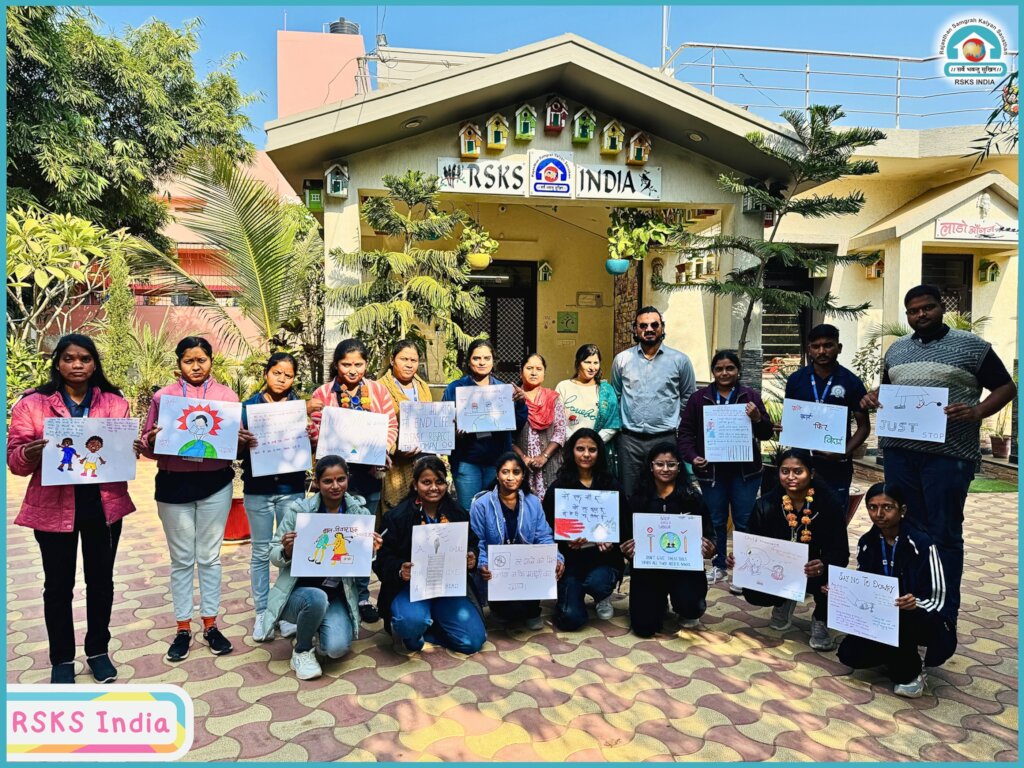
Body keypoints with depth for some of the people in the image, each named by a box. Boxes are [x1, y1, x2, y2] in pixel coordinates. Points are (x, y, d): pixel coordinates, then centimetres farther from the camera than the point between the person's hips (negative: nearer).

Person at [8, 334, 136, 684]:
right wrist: (31, 452, -25)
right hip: (53, 507, -1)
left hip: (104, 505, 2)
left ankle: (98, 650, 29)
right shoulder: (32, 404, -1)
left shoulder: (115, 403, 3)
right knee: (58, 585, 9)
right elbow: (14, 459, -3)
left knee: (101, 579, 12)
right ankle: (62, 659, 26)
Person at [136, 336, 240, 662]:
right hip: (174, 485, 0)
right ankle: (183, 628, 21)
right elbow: (146, 445, 3)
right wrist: (152, 440, -19)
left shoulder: (227, 395, 4)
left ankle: (210, 625, 22)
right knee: (181, 559, 8)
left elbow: (239, 439, 5)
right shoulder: (163, 396, 2)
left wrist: (239, 440, -16)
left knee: (210, 557, 10)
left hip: (215, 484, 0)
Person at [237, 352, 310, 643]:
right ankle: (261, 612, 21)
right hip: (258, 489, 0)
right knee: (261, 553, 8)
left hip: (292, 488, 0)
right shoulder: (249, 406, 2)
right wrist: (242, 442, -21)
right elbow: (238, 453, 0)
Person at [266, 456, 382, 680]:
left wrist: (372, 550, -20)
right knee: (317, 599, -36)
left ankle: (320, 626, 17)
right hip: (300, 591, -2)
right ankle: (301, 651, -3)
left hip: (339, 595, 2)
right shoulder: (298, 510, -10)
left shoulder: (359, 512, -3)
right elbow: (274, 556, -4)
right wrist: (287, 551, -27)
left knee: (337, 648, -22)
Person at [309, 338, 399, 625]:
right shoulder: (323, 394, 1)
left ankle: (362, 596, 25)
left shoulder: (377, 390, 4)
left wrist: (386, 446, -13)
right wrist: (308, 414, -19)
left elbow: (392, 423, 4)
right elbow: (315, 434, 1)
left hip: (369, 471, 2)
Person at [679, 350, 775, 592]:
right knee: (716, 520, 11)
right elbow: (686, 431, 4)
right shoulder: (699, 397, 3)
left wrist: (758, 418, -20)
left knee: (745, 522, 3)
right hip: (711, 470, 1)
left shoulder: (751, 396, 2)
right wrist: (692, 456, -11)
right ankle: (718, 565, 28)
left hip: (744, 470, -1)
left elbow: (767, 433, 1)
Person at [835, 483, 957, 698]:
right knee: (849, 654, -16)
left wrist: (914, 603, -41)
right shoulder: (866, 543, -4)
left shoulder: (922, 544, -20)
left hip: (925, 621, -4)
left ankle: (910, 672, -7)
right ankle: (900, 655, 14)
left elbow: (936, 600, -19)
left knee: (898, 618, -38)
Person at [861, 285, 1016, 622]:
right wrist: (873, 398, 1)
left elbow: (1006, 387, 2)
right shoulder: (896, 349, 14)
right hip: (898, 451, 5)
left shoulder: (971, 346, 0)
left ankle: (945, 614, 13)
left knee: (945, 533, 1)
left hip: (948, 453, -4)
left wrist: (977, 412, -15)